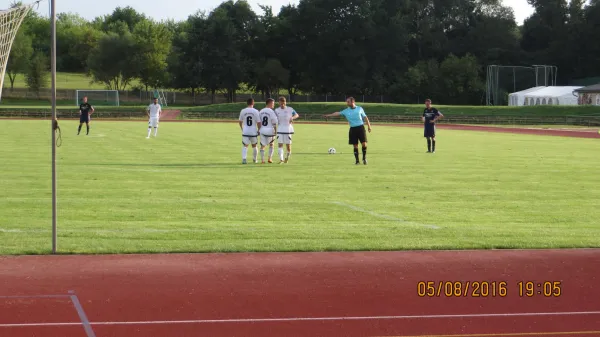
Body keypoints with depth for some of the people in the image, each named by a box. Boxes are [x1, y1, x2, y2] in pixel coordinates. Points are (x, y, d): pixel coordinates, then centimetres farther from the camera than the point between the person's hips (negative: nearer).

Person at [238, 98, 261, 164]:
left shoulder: (243, 111, 0)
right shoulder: (255, 111, -6)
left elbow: (240, 121, 9)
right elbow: (258, 122, -6)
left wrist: (242, 129, 23)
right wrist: (259, 130, 9)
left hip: (245, 132, 0)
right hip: (254, 132, 0)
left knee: (245, 146, 4)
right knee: (254, 146, 17)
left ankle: (244, 158, -16)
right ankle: (254, 159, 29)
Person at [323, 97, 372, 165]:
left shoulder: (359, 109, 5)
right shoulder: (346, 111, 6)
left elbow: (365, 117, 9)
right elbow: (338, 113, 2)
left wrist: (368, 126, 6)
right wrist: (329, 115, -5)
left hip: (360, 127, -1)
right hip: (353, 129, 1)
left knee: (364, 143, -8)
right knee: (355, 145, 1)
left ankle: (364, 158, 11)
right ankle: (357, 160, 8)